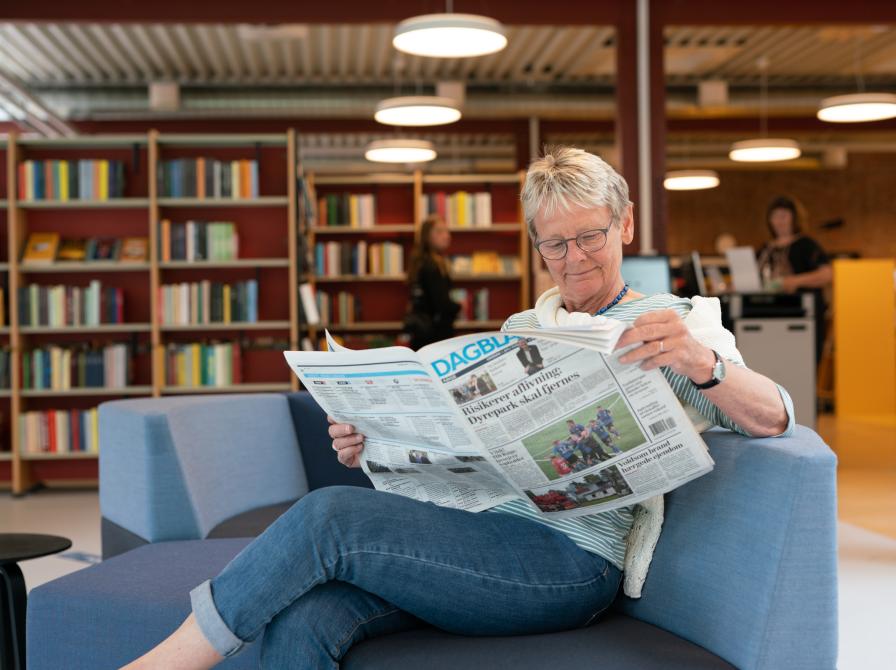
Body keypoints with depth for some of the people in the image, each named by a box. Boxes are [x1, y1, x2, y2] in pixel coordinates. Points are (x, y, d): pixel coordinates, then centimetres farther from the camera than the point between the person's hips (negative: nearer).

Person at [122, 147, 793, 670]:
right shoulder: (520, 328, 25)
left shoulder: (673, 323, 8)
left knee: (329, 516, -26)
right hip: (471, 527, 6)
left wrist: (700, 361, -28)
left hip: (569, 558, -5)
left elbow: (774, 417, -6)